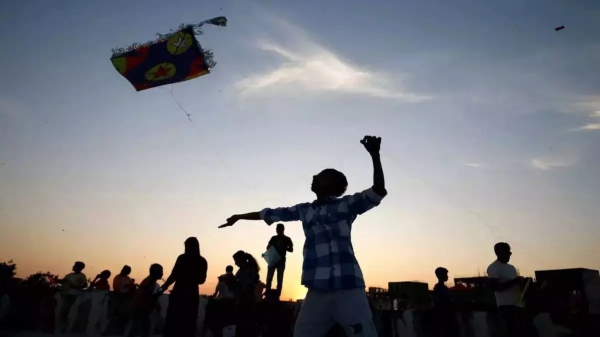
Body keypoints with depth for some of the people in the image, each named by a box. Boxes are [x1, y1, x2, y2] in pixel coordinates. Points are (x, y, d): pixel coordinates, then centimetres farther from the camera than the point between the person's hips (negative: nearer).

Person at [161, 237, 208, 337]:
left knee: (172, 323, 4)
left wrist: (164, 287, 1)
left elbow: (173, 276, -10)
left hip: (179, 293, -4)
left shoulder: (182, 258, -6)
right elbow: (201, 280, 12)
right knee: (188, 324, 10)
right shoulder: (202, 261, 6)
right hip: (192, 294, 4)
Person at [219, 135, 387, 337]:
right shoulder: (304, 210, 18)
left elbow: (379, 192, -6)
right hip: (317, 291, 4)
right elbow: (270, 214, 29)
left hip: (348, 289, -4)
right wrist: (239, 217, 40)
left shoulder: (346, 204, 7)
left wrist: (375, 155, -17)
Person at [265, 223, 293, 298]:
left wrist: (283, 248, -13)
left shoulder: (287, 239, 8)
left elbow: (291, 249, 4)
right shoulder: (273, 238, 15)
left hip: (281, 261, -2)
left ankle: (277, 296, -3)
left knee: (279, 279, -4)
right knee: (269, 278, -4)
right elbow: (268, 247, 16)